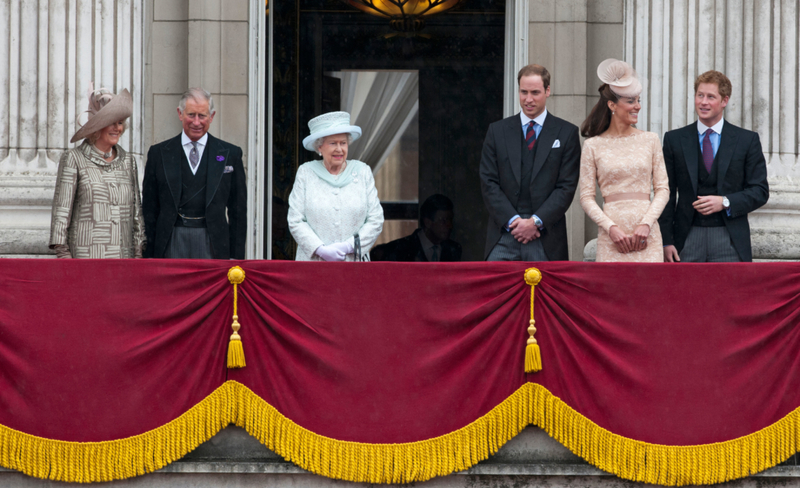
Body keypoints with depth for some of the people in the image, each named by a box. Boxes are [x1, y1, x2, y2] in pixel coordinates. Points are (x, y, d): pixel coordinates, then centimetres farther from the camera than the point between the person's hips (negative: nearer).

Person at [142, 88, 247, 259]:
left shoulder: (230, 154, 8)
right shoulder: (158, 153, 9)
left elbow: (238, 210, 8)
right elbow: (150, 208, 10)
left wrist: (236, 256, 2)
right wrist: (150, 255, 4)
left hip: (213, 243, 0)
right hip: (171, 243, 0)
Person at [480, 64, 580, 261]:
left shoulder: (566, 133, 6)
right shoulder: (497, 131, 11)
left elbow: (567, 186, 0)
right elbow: (489, 183, 6)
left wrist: (536, 221, -10)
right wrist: (513, 220, -7)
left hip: (545, 241, -1)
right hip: (503, 240, 1)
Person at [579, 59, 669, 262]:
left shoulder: (650, 140, 10)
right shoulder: (593, 145, 5)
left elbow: (662, 188, 8)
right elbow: (586, 197, 3)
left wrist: (646, 223, -6)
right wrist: (611, 228, -10)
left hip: (647, 234, 1)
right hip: (611, 237, -1)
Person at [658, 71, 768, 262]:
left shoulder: (747, 140, 7)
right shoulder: (674, 139, 9)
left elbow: (760, 191, 6)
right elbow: (666, 194, 7)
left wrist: (725, 202, -11)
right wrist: (666, 241, -1)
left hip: (730, 241, -1)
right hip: (687, 240, 1)